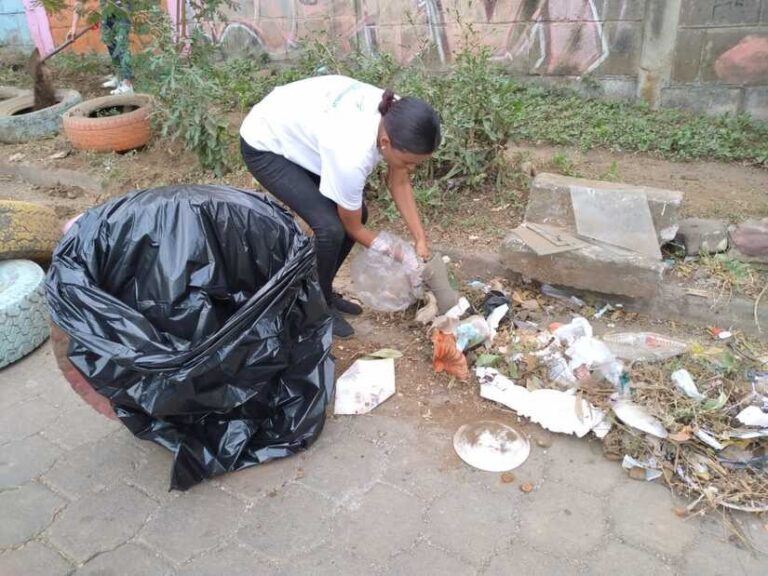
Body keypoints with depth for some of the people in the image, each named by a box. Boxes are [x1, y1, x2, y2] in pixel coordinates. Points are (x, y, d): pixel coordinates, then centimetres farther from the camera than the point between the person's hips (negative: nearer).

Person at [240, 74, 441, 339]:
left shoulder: (397, 120, -20)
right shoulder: (351, 155, -39)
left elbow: (399, 183, -3)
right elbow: (354, 228, -21)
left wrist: (421, 241, -7)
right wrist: (404, 259, -11)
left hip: (299, 129, 8)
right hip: (265, 145, -8)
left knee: (356, 214, 4)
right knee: (331, 227, -20)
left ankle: (324, 293, 23)